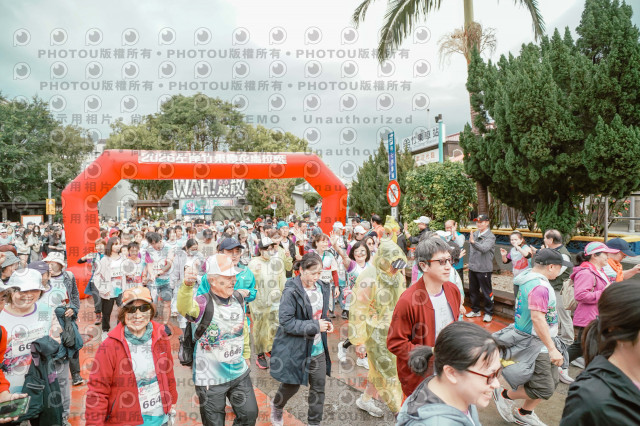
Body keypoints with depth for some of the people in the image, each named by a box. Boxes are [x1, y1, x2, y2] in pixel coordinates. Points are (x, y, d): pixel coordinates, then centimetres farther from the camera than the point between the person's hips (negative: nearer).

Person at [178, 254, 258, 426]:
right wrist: (187, 286, -64)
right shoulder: (204, 303, -21)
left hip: (239, 372, 5)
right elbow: (185, 309, -45)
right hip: (211, 378, -5)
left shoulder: (238, 298, -3)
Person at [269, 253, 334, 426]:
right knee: (292, 385, 13)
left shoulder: (322, 287, 1)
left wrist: (326, 323, -3)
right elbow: (286, 322, -23)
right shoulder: (291, 292, -20)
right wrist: (315, 326, -22)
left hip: (318, 348, 5)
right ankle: (277, 406, 46)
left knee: (319, 387, 10)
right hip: (295, 348, -5)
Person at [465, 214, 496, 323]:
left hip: (484, 269, -7)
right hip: (472, 267, 7)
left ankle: (488, 313, 16)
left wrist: (473, 242, -44)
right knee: (473, 290, 17)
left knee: (486, 292, 2)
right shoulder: (475, 234, 9)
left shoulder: (490, 236, -11)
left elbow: (484, 248, -29)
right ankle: (475, 310, 32)